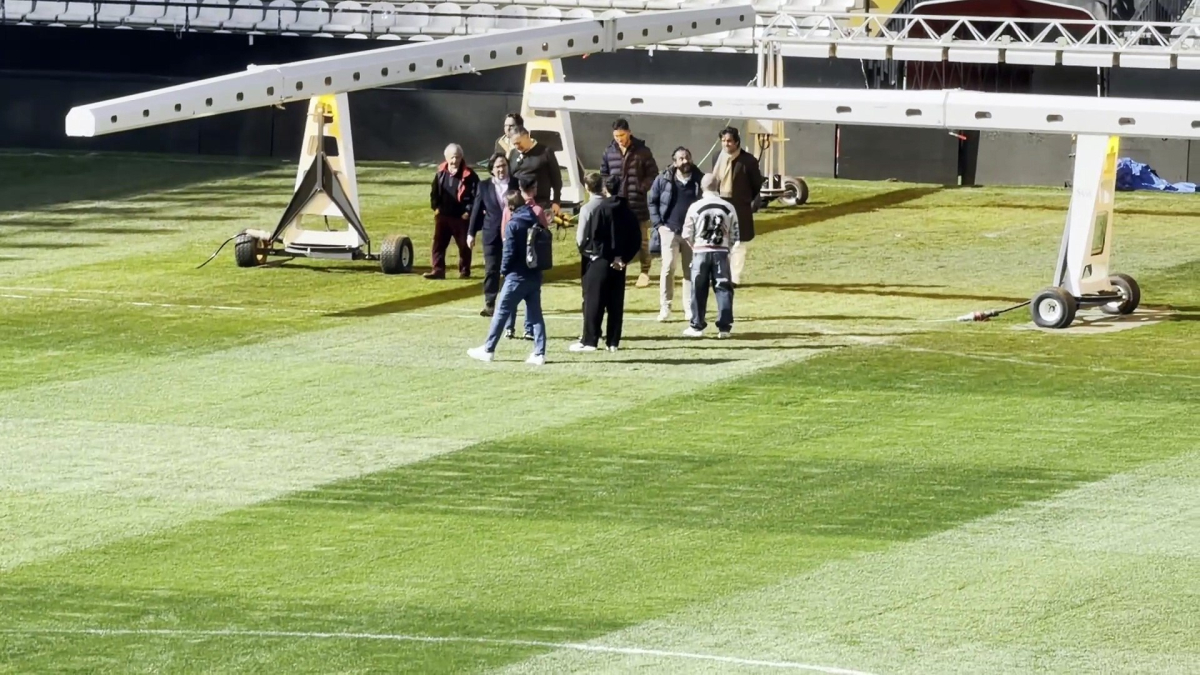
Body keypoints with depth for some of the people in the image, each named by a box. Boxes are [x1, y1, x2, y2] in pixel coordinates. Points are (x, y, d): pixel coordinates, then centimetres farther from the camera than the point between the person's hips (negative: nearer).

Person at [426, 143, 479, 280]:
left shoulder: (468, 176, -10)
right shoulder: (441, 173, 4)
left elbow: (476, 195, -9)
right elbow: (434, 192, 13)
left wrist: (468, 211, -13)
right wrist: (435, 207, 2)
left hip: (461, 217, -4)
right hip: (443, 216, 4)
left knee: (464, 245, 6)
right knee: (439, 243, 1)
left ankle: (464, 271, 16)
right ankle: (438, 270, 4)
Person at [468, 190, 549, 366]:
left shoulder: (514, 224, -12)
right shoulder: (536, 222, 7)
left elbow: (509, 252, -14)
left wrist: (504, 270, 0)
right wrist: (536, 265, 14)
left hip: (517, 276, -6)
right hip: (535, 275, 6)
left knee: (501, 312, 4)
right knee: (535, 314, 7)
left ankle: (488, 350, 11)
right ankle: (539, 353, 1)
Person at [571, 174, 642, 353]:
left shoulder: (600, 209, -9)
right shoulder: (629, 213, 7)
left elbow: (593, 236, -15)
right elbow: (636, 241, 6)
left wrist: (587, 251, -2)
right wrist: (623, 257, 2)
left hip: (600, 261, -5)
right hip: (619, 263, 5)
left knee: (594, 301, -2)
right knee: (616, 303, 8)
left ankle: (589, 341, -5)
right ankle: (613, 341, 8)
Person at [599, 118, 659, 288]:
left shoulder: (642, 151, -5)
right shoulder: (609, 152, 4)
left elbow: (653, 174, 0)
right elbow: (604, 174, 16)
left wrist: (642, 187, -12)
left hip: (638, 204, -2)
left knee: (642, 239, 7)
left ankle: (644, 271, 17)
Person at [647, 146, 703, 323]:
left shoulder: (699, 180, 4)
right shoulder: (663, 180, 1)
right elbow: (652, 202, 6)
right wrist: (658, 224, -4)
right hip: (670, 230, -1)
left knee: (691, 269, 4)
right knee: (668, 267, -6)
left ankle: (690, 309, 9)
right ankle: (665, 308, 0)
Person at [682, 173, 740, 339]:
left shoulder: (695, 207, -6)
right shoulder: (729, 208, -2)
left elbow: (687, 235, -2)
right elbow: (735, 236, 1)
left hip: (700, 252, -1)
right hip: (721, 252, 1)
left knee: (699, 290, 7)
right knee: (723, 289, 4)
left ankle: (697, 326, 11)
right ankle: (724, 327, 0)